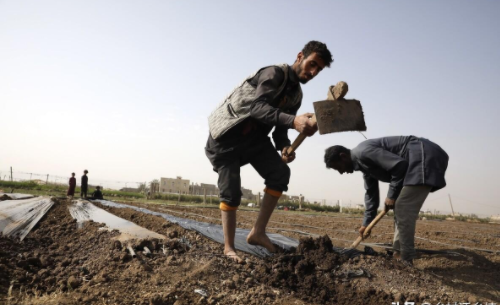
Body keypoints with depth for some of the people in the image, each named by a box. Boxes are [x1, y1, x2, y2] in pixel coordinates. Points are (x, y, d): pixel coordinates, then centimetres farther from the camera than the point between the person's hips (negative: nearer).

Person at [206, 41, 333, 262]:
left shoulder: (296, 95, 6)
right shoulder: (275, 74, -19)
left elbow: (280, 127, 6)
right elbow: (257, 106, -36)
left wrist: (284, 147, -16)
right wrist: (293, 121, -49)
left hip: (254, 136, 7)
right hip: (227, 135, -7)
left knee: (280, 173, -12)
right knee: (231, 191, -8)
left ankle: (258, 232, -4)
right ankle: (229, 248, 6)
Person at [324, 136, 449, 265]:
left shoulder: (363, 152, -16)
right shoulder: (364, 162, 15)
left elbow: (399, 165, -23)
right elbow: (371, 192, 24)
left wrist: (392, 195, -12)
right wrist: (367, 222, 24)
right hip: (420, 159, 11)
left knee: (403, 209, -12)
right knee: (401, 208, 13)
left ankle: (406, 261, -6)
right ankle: (398, 253, 19)